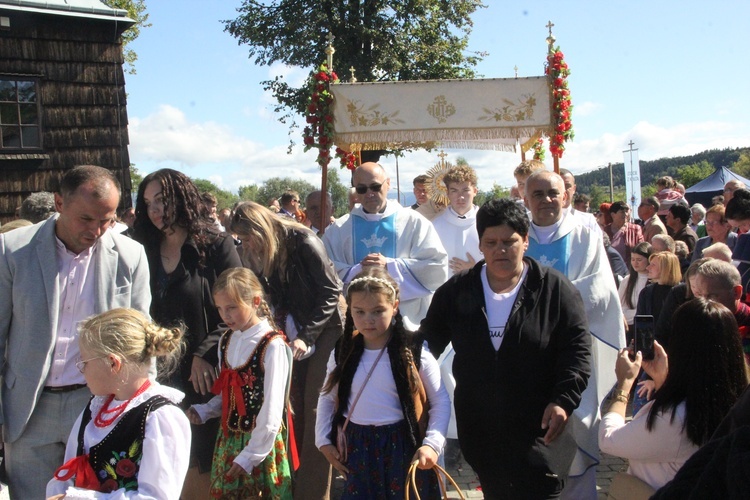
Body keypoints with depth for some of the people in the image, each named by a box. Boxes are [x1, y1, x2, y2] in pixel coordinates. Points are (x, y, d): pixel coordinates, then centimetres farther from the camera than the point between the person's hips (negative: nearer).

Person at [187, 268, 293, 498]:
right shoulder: (226, 341, 5)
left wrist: (249, 456, -15)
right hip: (228, 438, 6)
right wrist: (203, 411, -5)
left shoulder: (272, 346, -18)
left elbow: (271, 410, -17)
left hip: (261, 443, -6)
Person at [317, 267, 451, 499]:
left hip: (403, 448, -3)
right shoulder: (342, 353, -1)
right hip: (358, 449, 3)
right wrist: (323, 440, 5)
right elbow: (327, 398, 13)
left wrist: (432, 444, -15)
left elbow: (440, 401, -5)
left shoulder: (414, 353, -11)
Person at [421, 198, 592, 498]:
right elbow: (427, 343, 12)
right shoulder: (456, 291, 6)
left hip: (539, 428, -3)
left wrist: (563, 400, -15)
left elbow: (577, 350, -5)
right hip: (479, 428, 3)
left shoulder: (556, 290, -3)